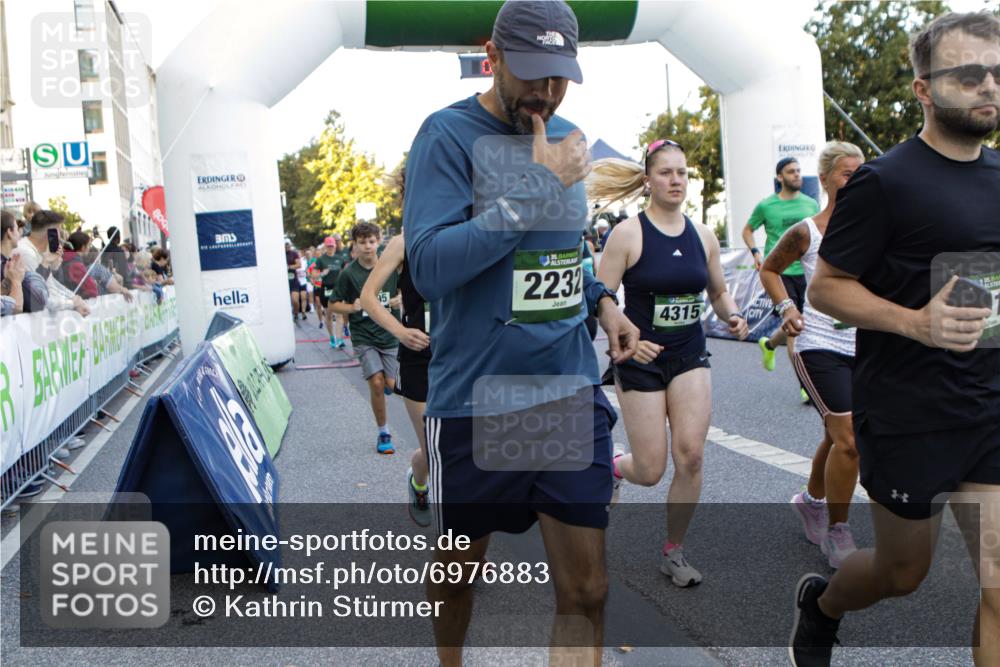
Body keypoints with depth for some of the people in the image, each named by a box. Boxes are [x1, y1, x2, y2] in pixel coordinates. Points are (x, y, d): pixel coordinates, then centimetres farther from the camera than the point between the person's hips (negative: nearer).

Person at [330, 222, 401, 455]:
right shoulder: (348, 273, -5)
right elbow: (335, 305, 2)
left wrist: (399, 301, -10)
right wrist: (353, 307, -17)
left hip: (390, 335, 2)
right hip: (364, 337, -2)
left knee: (391, 385, -6)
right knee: (376, 383, -13)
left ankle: (387, 380, 33)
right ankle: (383, 433, 4)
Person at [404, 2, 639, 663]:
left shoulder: (567, 136, 10)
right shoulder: (449, 134, -9)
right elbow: (429, 266, -22)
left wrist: (601, 300, 5)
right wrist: (540, 185, -21)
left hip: (572, 394, 5)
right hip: (475, 401, -4)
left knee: (586, 589, 3)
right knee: (458, 572, 18)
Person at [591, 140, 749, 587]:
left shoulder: (703, 236, 4)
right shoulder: (628, 234, -10)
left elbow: (718, 291, 17)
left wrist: (732, 315, -5)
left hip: (690, 356, 4)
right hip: (641, 357, -3)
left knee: (691, 455, -9)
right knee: (651, 471, 0)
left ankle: (674, 552, 12)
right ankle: (614, 465, 38)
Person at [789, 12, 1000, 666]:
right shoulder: (885, 182, -12)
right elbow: (825, 286, -12)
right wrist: (915, 323, -25)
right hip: (907, 415, -5)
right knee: (903, 572, 12)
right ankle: (821, 602, 45)